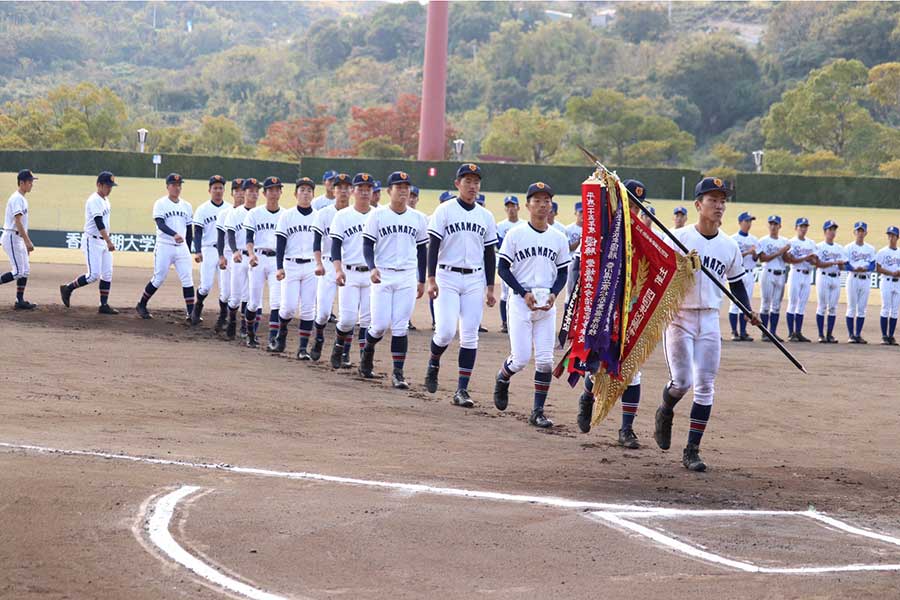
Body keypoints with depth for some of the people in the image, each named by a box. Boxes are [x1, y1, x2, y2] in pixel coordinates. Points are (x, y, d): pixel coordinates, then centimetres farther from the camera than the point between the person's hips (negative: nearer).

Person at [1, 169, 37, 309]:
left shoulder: (22, 199, 16)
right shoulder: (16, 198, -15)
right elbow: (17, 222, -22)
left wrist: (27, 242, 21)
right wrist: (28, 241, -26)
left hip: (18, 238, 10)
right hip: (12, 238, -10)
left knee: (25, 270, 8)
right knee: (18, 271, -12)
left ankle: (20, 301, 9)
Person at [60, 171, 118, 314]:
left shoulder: (105, 200, 13)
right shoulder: (94, 200, -17)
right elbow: (99, 223, -27)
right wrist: (109, 242, -35)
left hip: (103, 241, 9)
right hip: (92, 241, -9)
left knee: (107, 274, 4)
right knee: (93, 275, -11)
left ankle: (104, 305, 7)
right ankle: (67, 289, 6)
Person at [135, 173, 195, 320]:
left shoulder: (186, 206, 12)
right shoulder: (161, 204, -3)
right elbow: (160, 224, -18)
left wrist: (188, 250, 13)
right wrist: (174, 234, -36)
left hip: (182, 247, 4)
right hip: (164, 247, -4)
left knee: (187, 279, -5)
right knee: (159, 279, -2)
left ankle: (190, 312, -5)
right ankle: (141, 305, 16)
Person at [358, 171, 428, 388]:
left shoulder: (419, 219, 8)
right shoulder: (378, 215, 0)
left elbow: (422, 250, 15)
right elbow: (367, 244, -1)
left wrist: (422, 280, 13)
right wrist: (372, 268, -17)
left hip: (407, 277, 2)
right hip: (383, 275, -2)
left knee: (400, 327, -2)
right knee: (381, 325, -5)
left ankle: (398, 372, 0)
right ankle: (367, 351, 27)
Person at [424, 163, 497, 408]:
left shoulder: (485, 216, 10)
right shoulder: (444, 211, -1)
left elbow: (489, 254, 13)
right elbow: (433, 246, -4)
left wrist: (490, 288, 8)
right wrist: (431, 279, -13)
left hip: (475, 280, 3)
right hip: (447, 277, -3)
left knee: (470, 336, -1)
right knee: (446, 331, -13)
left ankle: (462, 389, 1)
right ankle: (433, 364, 19)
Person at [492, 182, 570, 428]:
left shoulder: (559, 238, 7)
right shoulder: (516, 234, -2)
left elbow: (563, 272, 13)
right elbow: (503, 268, -2)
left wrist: (553, 294, -5)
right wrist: (524, 293, -12)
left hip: (547, 304, 3)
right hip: (520, 301, -3)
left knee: (545, 360, -3)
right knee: (521, 357, -8)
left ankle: (538, 411, 5)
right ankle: (502, 379, 26)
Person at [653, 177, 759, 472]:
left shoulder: (730, 246, 7)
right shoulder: (678, 237, -6)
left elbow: (736, 282, 17)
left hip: (709, 320, 4)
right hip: (679, 317, -4)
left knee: (705, 386, 0)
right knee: (682, 381, -11)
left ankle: (692, 450, 6)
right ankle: (665, 413, 24)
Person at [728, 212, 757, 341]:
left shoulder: (754, 240, 14)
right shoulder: (734, 239, -3)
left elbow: (755, 259, 13)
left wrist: (754, 253, -9)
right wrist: (747, 252, -19)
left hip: (750, 274, 5)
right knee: (735, 303, -5)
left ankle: (743, 332, 9)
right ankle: (734, 332, -1)